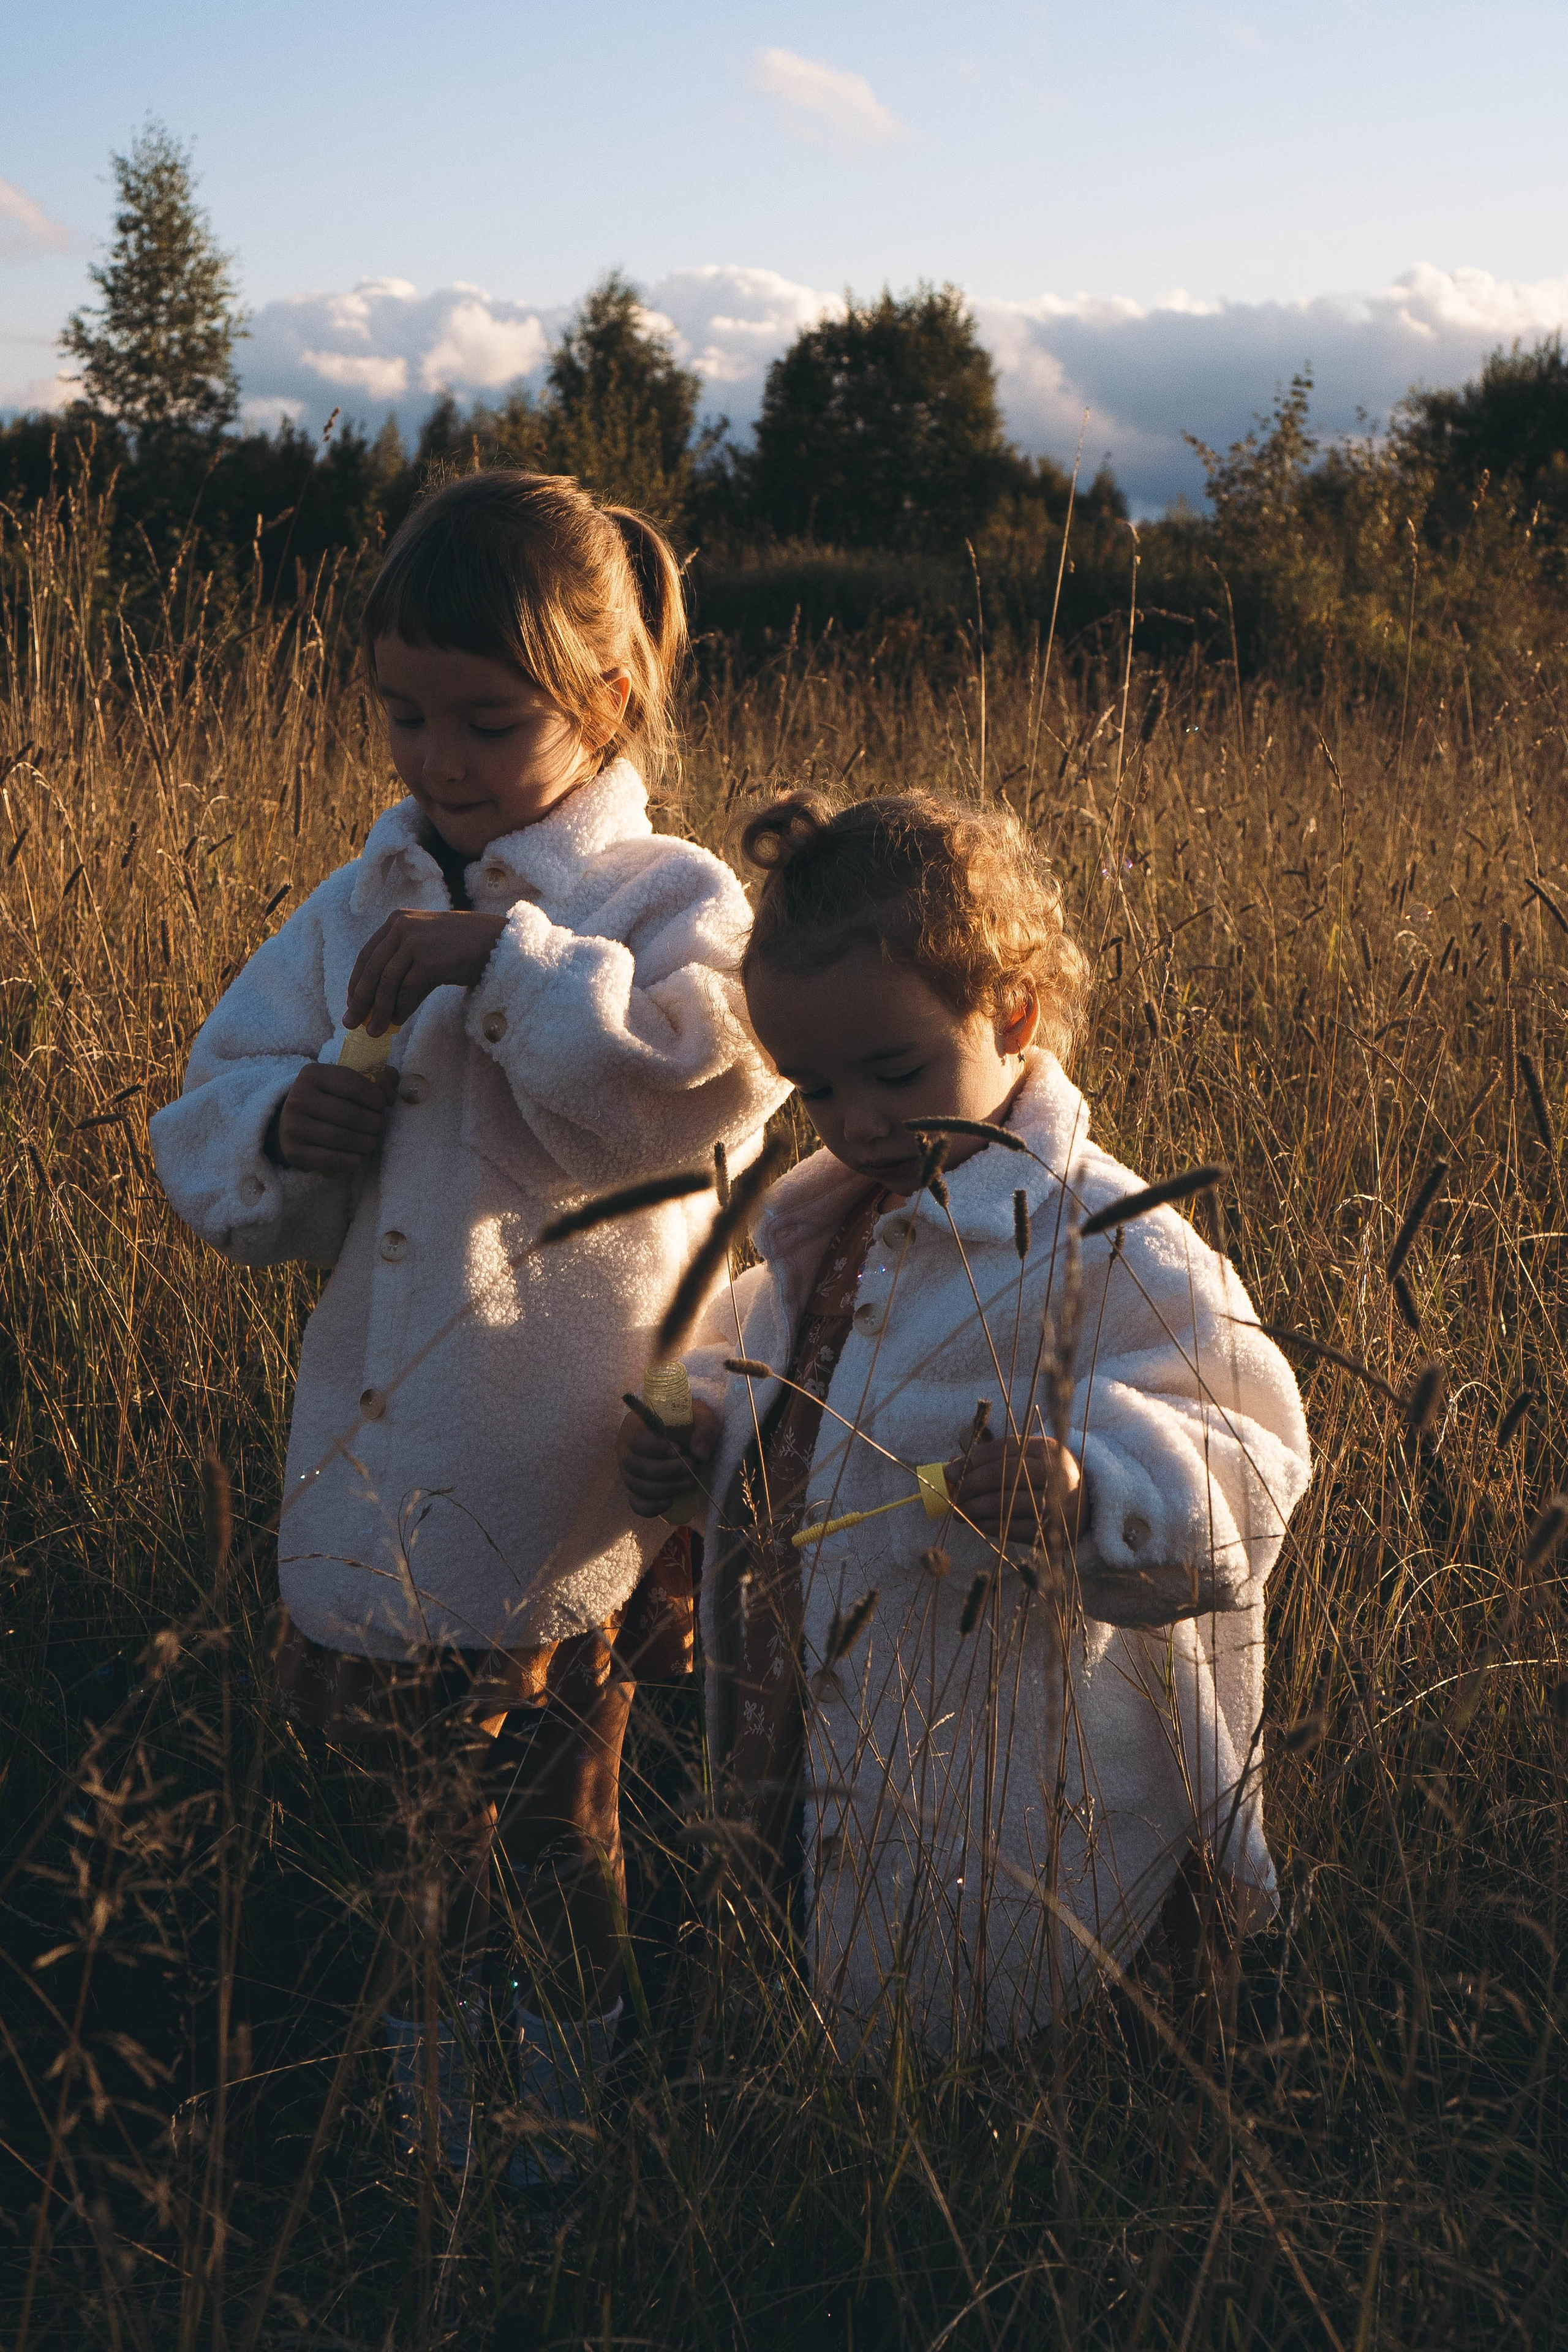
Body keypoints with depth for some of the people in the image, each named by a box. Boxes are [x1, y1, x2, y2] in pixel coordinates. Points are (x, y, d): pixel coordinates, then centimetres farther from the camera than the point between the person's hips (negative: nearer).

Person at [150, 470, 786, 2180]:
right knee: (426, 1834, 23)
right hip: (381, 1505, 5)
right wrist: (290, 1129, -15)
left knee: (563, 1828, 17)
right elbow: (206, 1154, 7)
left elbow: (701, 1075, -32)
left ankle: (570, 2098, 41)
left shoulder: (671, 902, -10)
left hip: (578, 1508, -4)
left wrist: (497, 955, -28)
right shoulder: (358, 910, 5)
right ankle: (426, 2098, 46)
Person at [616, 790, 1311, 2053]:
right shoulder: (827, 1234, 9)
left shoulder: (1108, 1250, -18)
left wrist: (1090, 1489, -42)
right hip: (828, 1801, 8)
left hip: (1018, 1836, -8)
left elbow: (1246, 1476, -23)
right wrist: (694, 1430, 5)